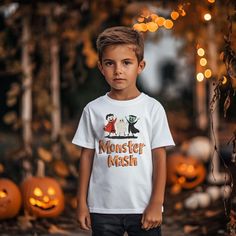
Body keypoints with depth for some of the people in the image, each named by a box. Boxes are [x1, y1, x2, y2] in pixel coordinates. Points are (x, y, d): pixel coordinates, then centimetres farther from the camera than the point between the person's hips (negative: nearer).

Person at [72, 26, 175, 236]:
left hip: (144, 208, -1)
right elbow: (87, 156, 7)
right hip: (103, 208, 2)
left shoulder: (152, 108, -2)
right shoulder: (93, 109, 3)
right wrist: (82, 202, 5)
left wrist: (156, 203, -7)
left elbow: (159, 158, -2)